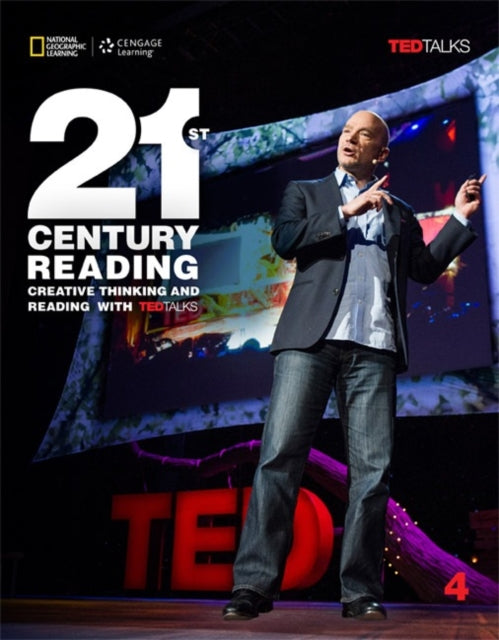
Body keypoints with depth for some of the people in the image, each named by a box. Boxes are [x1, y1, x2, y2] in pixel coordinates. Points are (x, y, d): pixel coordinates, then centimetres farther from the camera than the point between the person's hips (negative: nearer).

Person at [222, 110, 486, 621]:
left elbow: (424, 269, 17)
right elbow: (285, 241, 2)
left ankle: (361, 591, 2)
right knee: (279, 455, -10)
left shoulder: (400, 213, 26)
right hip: (311, 338, -2)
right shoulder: (305, 192, 21)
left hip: (374, 348, 2)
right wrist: (347, 213, -2)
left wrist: (459, 217, 12)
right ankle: (254, 584, -9)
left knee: (372, 468, -4)